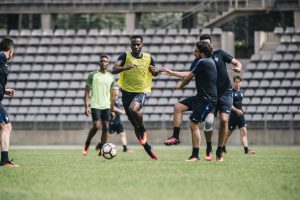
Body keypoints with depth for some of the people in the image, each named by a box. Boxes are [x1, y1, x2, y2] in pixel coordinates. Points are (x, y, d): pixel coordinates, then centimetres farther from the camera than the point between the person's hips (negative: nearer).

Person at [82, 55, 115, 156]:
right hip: (95, 105, -4)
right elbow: (87, 91, -3)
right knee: (96, 126, -14)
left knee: (105, 128, -1)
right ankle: (87, 144, 7)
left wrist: (112, 110, 12)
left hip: (106, 106, 4)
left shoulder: (111, 77, 10)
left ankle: (102, 150, 8)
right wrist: (87, 106, -13)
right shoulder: (93, 75, -1)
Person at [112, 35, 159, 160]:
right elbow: (114, 70, -16)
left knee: (133, 109, -35)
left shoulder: (148, 58, 2)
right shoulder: (125, 56, -4)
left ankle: (143, 130, -8)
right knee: (135, 125, 7)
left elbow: (155, 73, 19)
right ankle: (148, 149, 22)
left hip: (141, 92, -2)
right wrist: (126, 67, -34)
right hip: (127, 92, 2)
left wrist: (155, 71, -6)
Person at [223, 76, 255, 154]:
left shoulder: (241, 92, 10)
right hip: (233, 115, -5)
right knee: (229, 132, 8)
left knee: (244, 132, -7)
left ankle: (246, 149, -15)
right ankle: (223, 147, 27)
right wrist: (236, 110, -26)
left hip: (240, 115, 5)